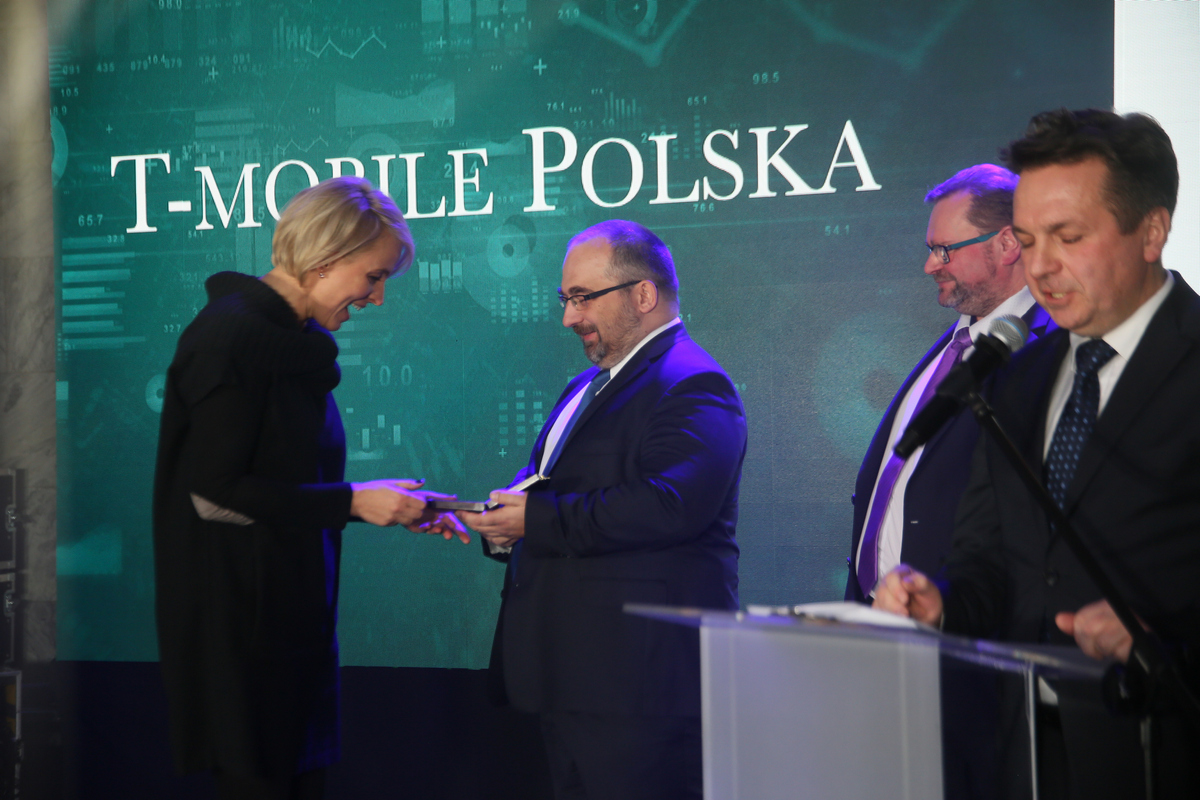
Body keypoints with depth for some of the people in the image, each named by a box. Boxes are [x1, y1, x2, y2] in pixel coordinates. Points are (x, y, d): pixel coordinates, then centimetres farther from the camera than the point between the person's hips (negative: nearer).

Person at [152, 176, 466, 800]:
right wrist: (351, 501, -16)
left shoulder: (297, 343, 12)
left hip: (294, 614, 9)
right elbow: (214, 493, -20)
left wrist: (396, 509, 6)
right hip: (241, 624, -9)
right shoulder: (233, 334, -15)